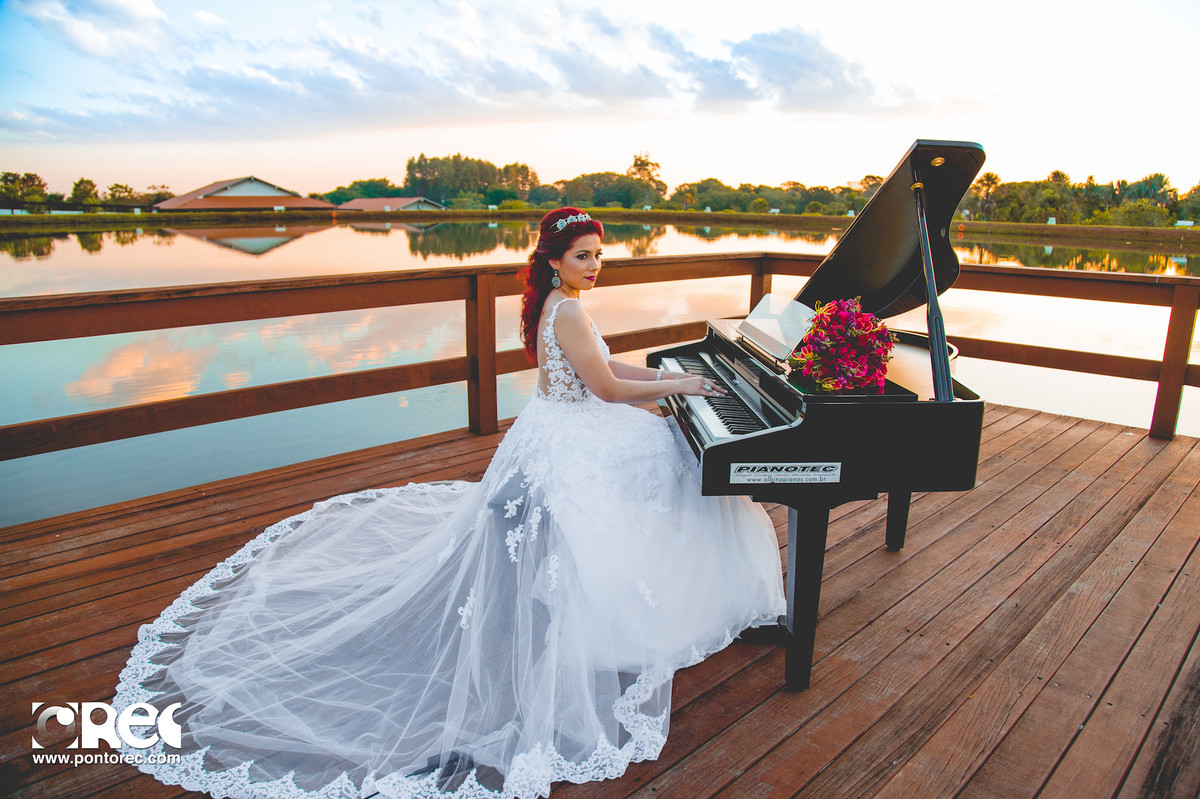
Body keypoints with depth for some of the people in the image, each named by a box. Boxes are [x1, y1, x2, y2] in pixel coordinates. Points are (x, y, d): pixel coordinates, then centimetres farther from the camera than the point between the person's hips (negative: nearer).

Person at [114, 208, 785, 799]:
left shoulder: (559, 304, 10)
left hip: (567, 436, 11)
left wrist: (672, 375, 14)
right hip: (566, 451, -11)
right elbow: (610, 388, -20)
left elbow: (609, 368, 18)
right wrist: (678, 386, -8)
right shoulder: (567, 311, -22)